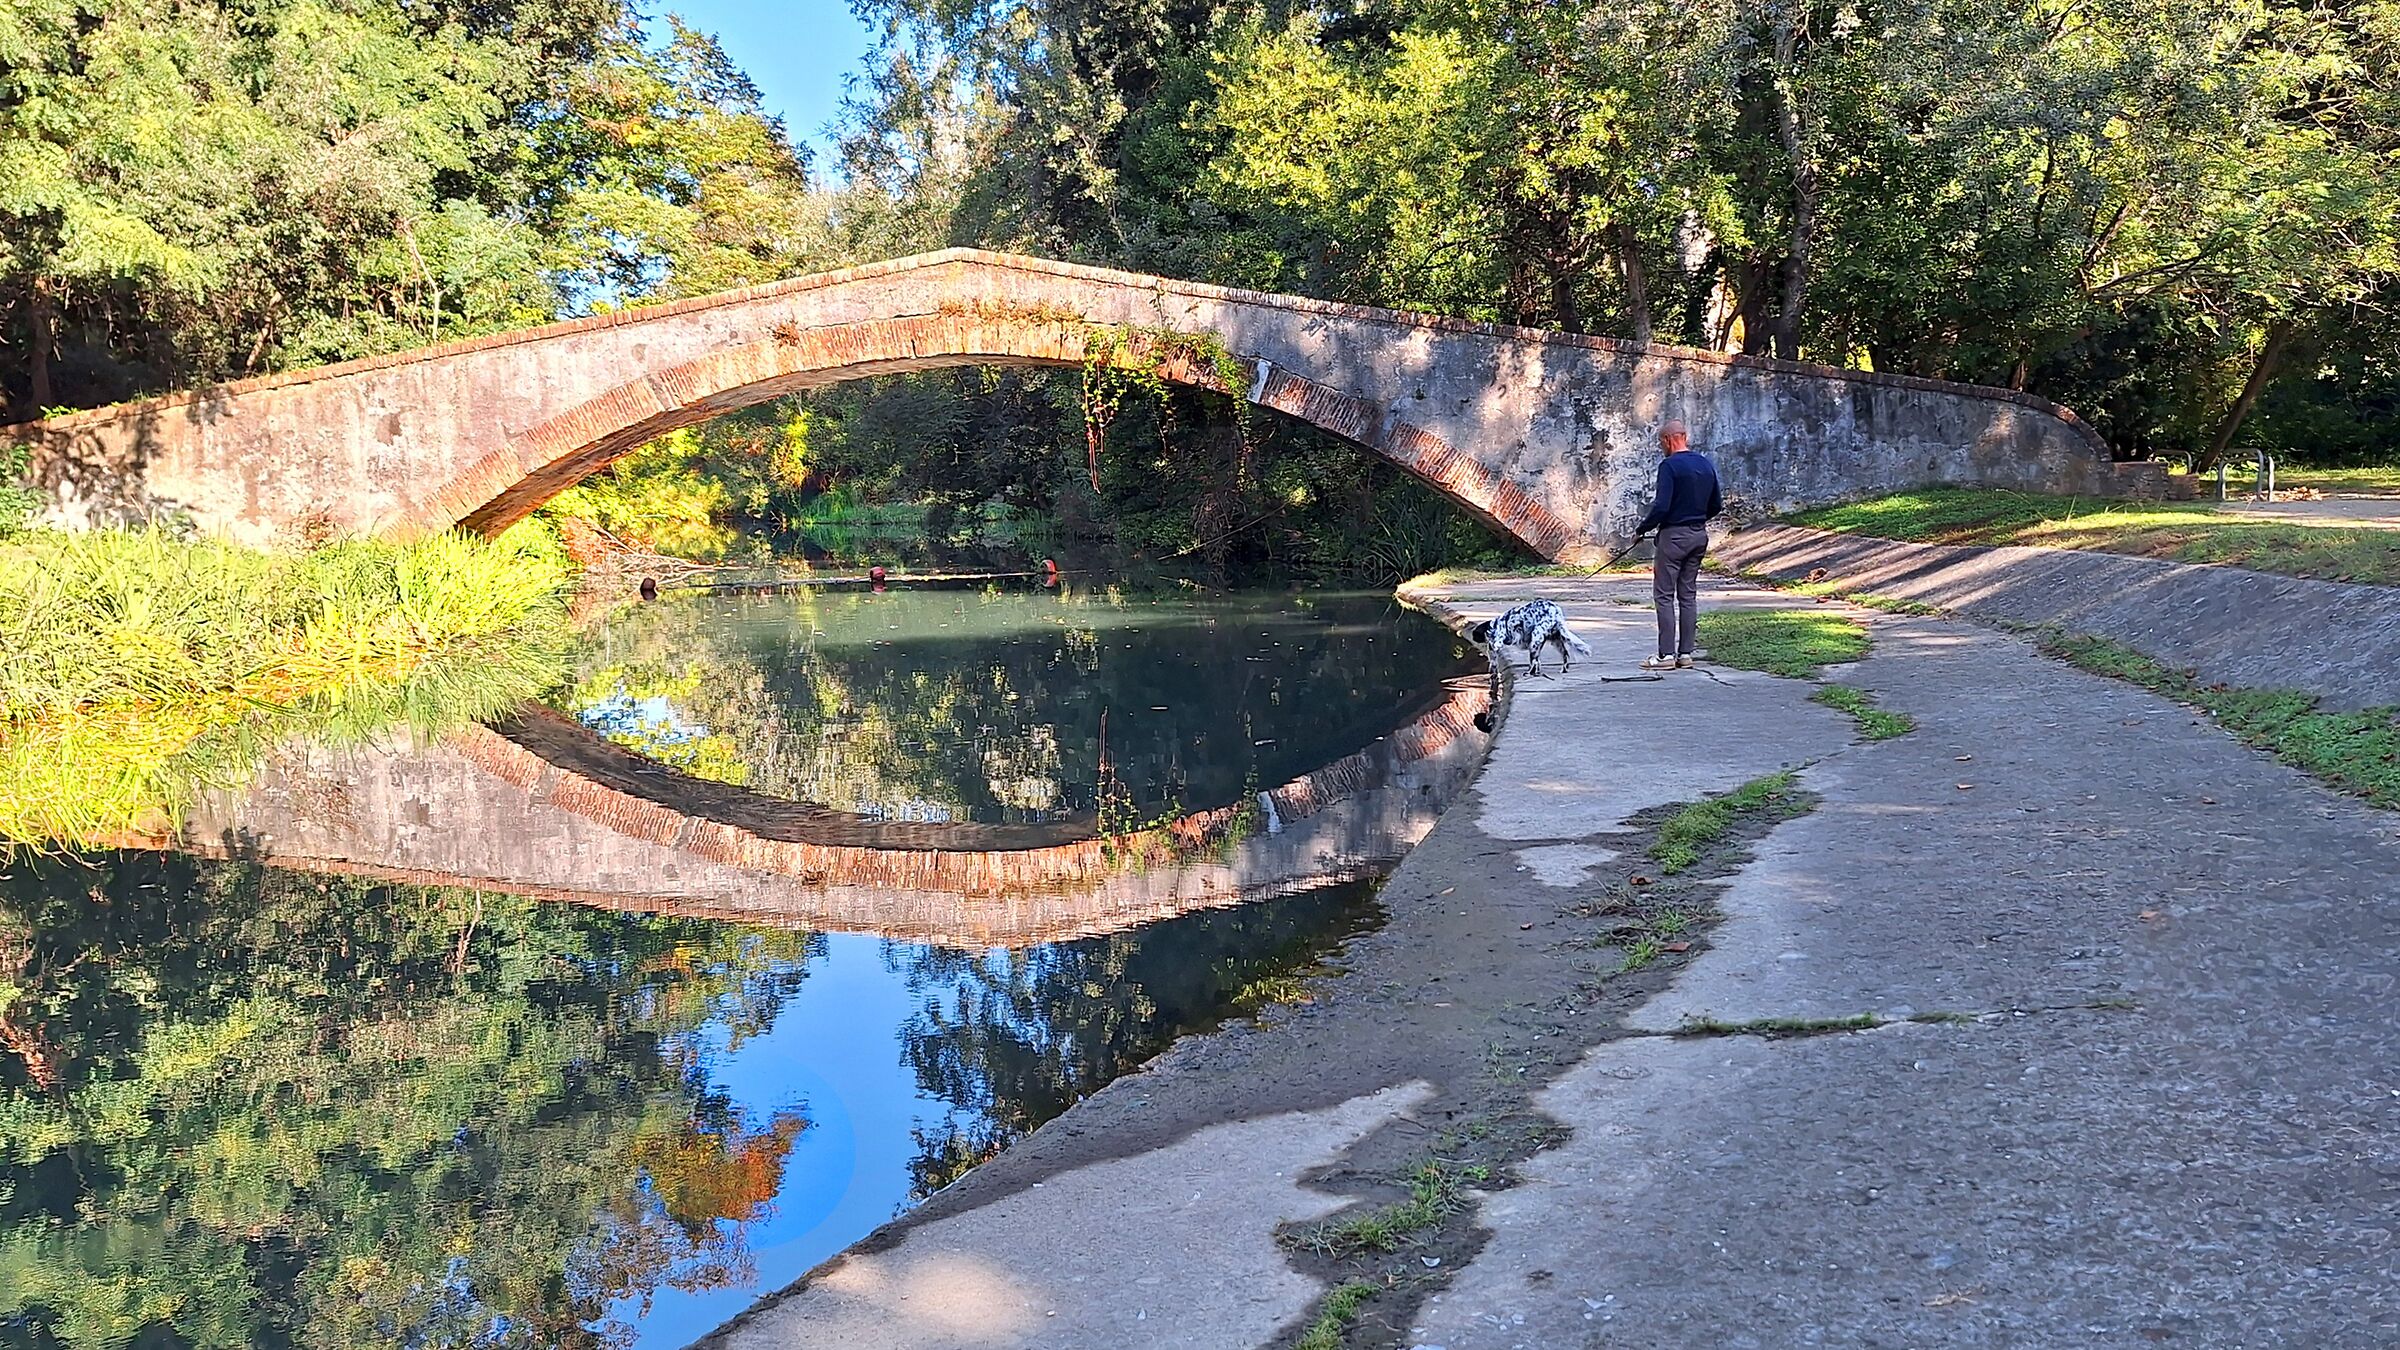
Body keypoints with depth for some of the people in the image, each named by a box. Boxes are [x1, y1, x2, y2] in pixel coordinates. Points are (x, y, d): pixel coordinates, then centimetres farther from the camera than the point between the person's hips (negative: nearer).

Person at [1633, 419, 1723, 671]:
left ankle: (1666, 654, -5)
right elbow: (1717, 506, 14)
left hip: (1674, 535, -7)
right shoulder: (1706, 464, 9)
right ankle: (1686, 653, 12)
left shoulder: (1670, 466, -14)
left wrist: (1641, 530, -7)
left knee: (1664, 595, -3)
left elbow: (1661, 506, -20)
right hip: (1699, 536, 7)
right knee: (1688, 594, 11)